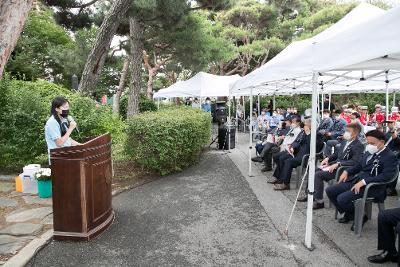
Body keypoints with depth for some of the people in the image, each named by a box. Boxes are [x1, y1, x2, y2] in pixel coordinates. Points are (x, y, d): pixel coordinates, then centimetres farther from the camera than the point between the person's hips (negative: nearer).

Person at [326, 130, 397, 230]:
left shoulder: (390, 157, -10)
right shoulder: (369, 152, 13)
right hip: (356, 180, 8)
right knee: (330, 191, 0)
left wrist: (364, 181, -26)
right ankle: (349, 213, 18)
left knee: (342, 199, -25)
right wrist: (347, 171, 6)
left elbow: (386, 176, -22)